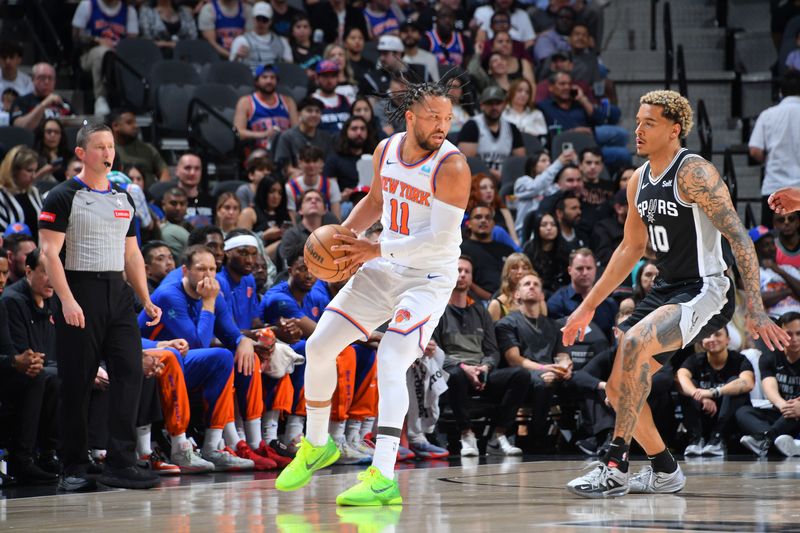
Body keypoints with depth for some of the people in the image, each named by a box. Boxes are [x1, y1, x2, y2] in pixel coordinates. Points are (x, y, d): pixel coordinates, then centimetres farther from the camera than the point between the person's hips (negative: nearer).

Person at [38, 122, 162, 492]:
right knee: (76, 384, -1)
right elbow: (49, 252, -10)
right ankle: (74, 469, 6)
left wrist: (146, 300, 12)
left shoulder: (123, 199, 16)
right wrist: (67, 300, -19)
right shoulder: (63, 197, -3)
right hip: (81, 292, -5)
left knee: (130, 373, -6)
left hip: (118, 294, 5)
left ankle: (120, 464, -4)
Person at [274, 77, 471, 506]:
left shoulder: (451, 167, -21)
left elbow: (441, 239, -25)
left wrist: (377, 250, -23)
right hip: (383, 268, 7)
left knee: (390, 363, -24)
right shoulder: (386, 151, 1)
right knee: (319, 346, 6)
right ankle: (316, 446, 27)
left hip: (429, 276, -7)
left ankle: (383, 478, -29)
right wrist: (344, 235, 4)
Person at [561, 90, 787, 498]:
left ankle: (615, 468, -28)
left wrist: (755, 311, -29)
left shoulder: (693, 173, -16)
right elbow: (632, 247, 22)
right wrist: (588, 307, 23)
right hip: (666, 291, 9)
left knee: (634, 342, -32)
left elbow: (739, 238, -21)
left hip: (706, 292, -9)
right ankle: (664, 471, 26)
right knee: (618, 388, 6)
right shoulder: (639, 181, 9)